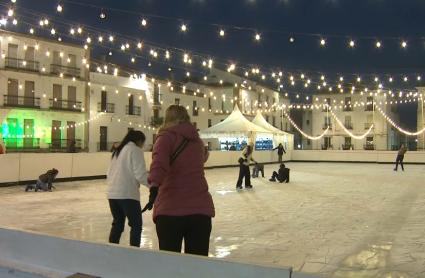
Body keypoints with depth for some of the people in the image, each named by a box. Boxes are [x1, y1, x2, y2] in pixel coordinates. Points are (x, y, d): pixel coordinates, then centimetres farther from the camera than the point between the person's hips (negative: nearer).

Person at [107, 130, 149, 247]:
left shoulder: (117, 151, 18)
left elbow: (109, 174, 18)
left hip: (112, 193, 8)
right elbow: (140, 175, -15)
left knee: (117, 223, 19)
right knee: (136, 225, 4)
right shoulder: (135, 150, -6)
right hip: (127, 194, -8)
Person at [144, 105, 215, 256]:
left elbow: (159, 162, -21)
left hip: (170, 209, -4)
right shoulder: (197, 140, 16)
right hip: (200, 209, 4)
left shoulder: (167, 136, 0)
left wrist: (154, 186, -35)